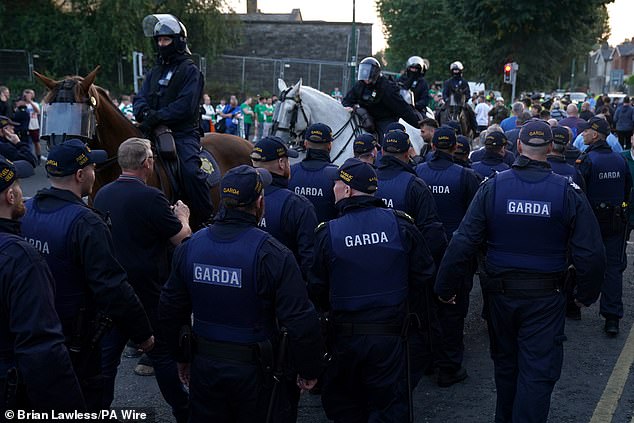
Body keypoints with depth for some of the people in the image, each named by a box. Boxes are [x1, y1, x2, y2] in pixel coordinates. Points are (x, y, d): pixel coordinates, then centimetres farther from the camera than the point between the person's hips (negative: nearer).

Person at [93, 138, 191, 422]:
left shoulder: (102, 195, 1)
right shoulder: (151, 198, -19)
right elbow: (181, 238, -12)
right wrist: (183, 217, 9)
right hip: (148, 291, -5)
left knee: (107, 352, 13)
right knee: (162, 353, 8)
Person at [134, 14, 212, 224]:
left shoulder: (190, 71, -1)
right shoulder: (155, 71, 21)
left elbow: (185, 106, -13)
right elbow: (140, 99, 13)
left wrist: (157, 116, -20)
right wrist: (146, 113, -12)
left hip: (183, 133, -7)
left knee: (190, 170, -28)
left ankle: (208, 221, -18)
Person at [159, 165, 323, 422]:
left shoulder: (190, 246, -3)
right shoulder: (271, 254, -19)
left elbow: (170, 310, 6)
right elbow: (300, 321, -21)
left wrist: (182, 356, 19)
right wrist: (309, 371, -6)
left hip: (204, 363, 4)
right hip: (254, 370, -4)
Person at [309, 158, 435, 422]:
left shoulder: (328, 233, -12)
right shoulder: (400, 224, -8)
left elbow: (316, 289, -6)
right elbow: (424, 273, -1)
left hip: (345, 337, -1)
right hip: (390, 333, 1)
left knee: (341, 401, 21)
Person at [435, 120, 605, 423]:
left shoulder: (492, 187, -8)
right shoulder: (568, 192, -9)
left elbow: (463, 244, -10)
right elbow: (590, 254, -8)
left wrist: (445, 287, 0)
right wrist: (587, 294, 8)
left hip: (501, 292, 2)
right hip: (545, 297, -2)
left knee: (505, 363, 22)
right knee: (538, 372, 4)